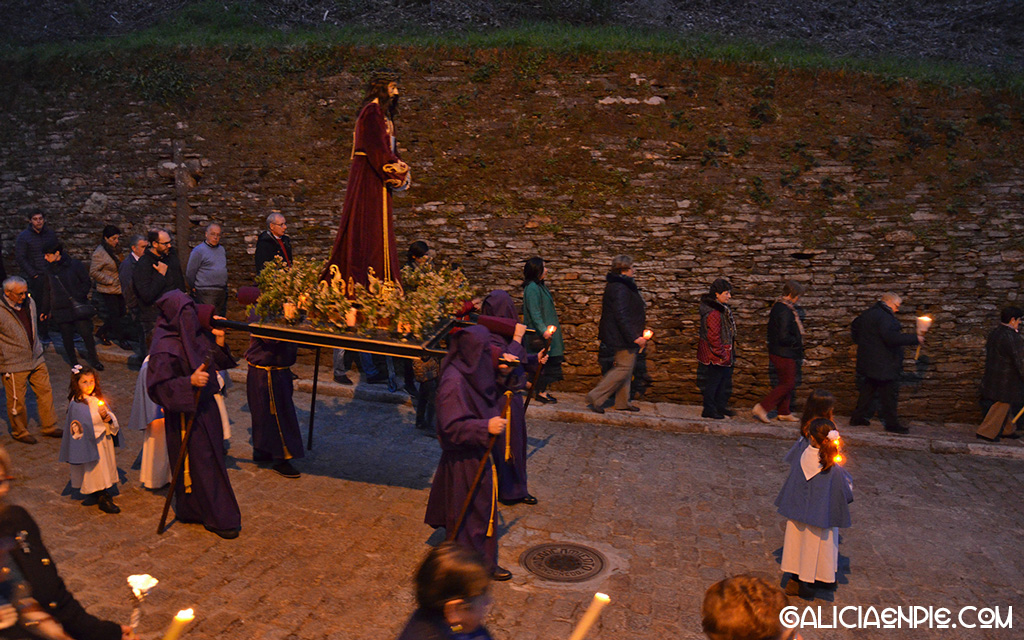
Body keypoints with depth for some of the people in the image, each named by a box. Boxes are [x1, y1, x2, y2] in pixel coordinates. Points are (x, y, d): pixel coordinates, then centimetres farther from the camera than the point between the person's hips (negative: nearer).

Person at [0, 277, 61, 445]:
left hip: (36, 360, 6)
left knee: (45, 392, 12)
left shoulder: (30, 303, 3)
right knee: (17, 400, 6)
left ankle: (49, 426, 27)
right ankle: (19, 432, 27)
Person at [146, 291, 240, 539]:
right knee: (199, 462, 2)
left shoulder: (196, 335, 1)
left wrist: (219, 343, -8)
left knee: (212, 457, 18)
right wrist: (190, 381, -33)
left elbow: (217, 364, 10)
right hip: (185, 414, -8)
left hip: (205, 406, 8)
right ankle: (217, 518, 15)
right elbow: (158, 387, -23)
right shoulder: (164, 348, -22)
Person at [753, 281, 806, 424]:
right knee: (788, 384, -3)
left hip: (777, 352, 10)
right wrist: (796, 342, -9)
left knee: (787, 383, 17)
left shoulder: (777, 306, 10)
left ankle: (784, 413, 25)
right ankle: (761, 408, -3)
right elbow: (784, 337, -25)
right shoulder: (785, 311, -22)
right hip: (784, 354, -10)